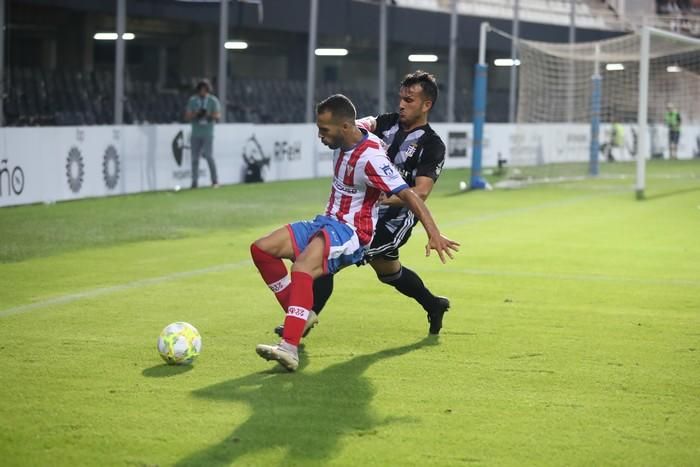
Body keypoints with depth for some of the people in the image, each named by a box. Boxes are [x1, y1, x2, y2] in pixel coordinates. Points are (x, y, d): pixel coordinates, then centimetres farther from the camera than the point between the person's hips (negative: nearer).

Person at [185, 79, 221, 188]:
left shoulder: (213, 100, 4)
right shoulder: (192, 100, 10)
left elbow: (218, 116, -3)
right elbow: (187, 117, 5)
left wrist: (209, 115, -22)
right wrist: (196, 114, -13)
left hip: (208, 133, -3)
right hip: (195, 133, 3)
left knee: (208, 155, -13)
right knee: (195, 157, 1)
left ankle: (215, 181, -7)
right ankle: (194, 182, 4)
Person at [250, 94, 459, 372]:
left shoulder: (369, 159, -23)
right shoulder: (345, 140, 2)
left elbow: (408, 195, -24)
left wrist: (434, 234, -31)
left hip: (351, 233, -10)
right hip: (327, 223, 10)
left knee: (303, 267, -36)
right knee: (261, 249, -1)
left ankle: (289, 348, -46)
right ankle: (298, 316, 1)